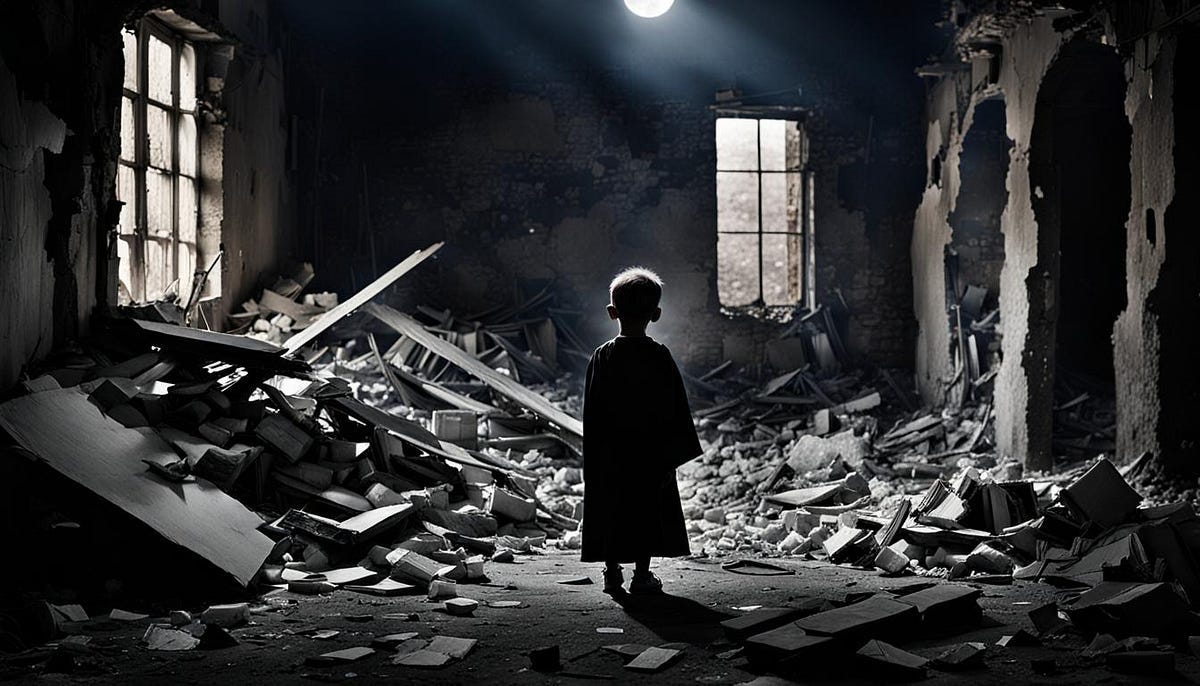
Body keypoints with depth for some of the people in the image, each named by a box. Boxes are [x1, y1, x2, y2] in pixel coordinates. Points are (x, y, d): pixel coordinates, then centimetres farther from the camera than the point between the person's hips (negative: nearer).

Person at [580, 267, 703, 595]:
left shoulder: (602, 358, -3)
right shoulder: (660, 357, -5)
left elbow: (592, 411, -1)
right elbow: (676, 407, -4)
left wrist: (594, 455, 6)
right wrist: (678, 447, 3)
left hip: (610, 454, 1)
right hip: (651, 451, -1)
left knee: (610, 510, 8)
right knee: (648, 509, 6)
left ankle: (612, 573, 10)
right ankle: (642, 574, 6)